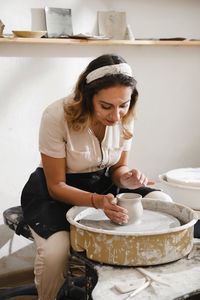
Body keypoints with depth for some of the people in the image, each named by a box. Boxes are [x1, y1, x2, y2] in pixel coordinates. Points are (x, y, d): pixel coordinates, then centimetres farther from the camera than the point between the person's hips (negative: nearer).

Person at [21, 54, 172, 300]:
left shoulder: (124, 116, -12)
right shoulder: (57, 116, -26)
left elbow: (118, 167, 2)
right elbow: (56, 186, -19)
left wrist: (127, 178, -22)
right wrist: (97, 201, -35)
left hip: (102, 184, 5)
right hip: (54, 193, -5)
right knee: (55, 251, -33)